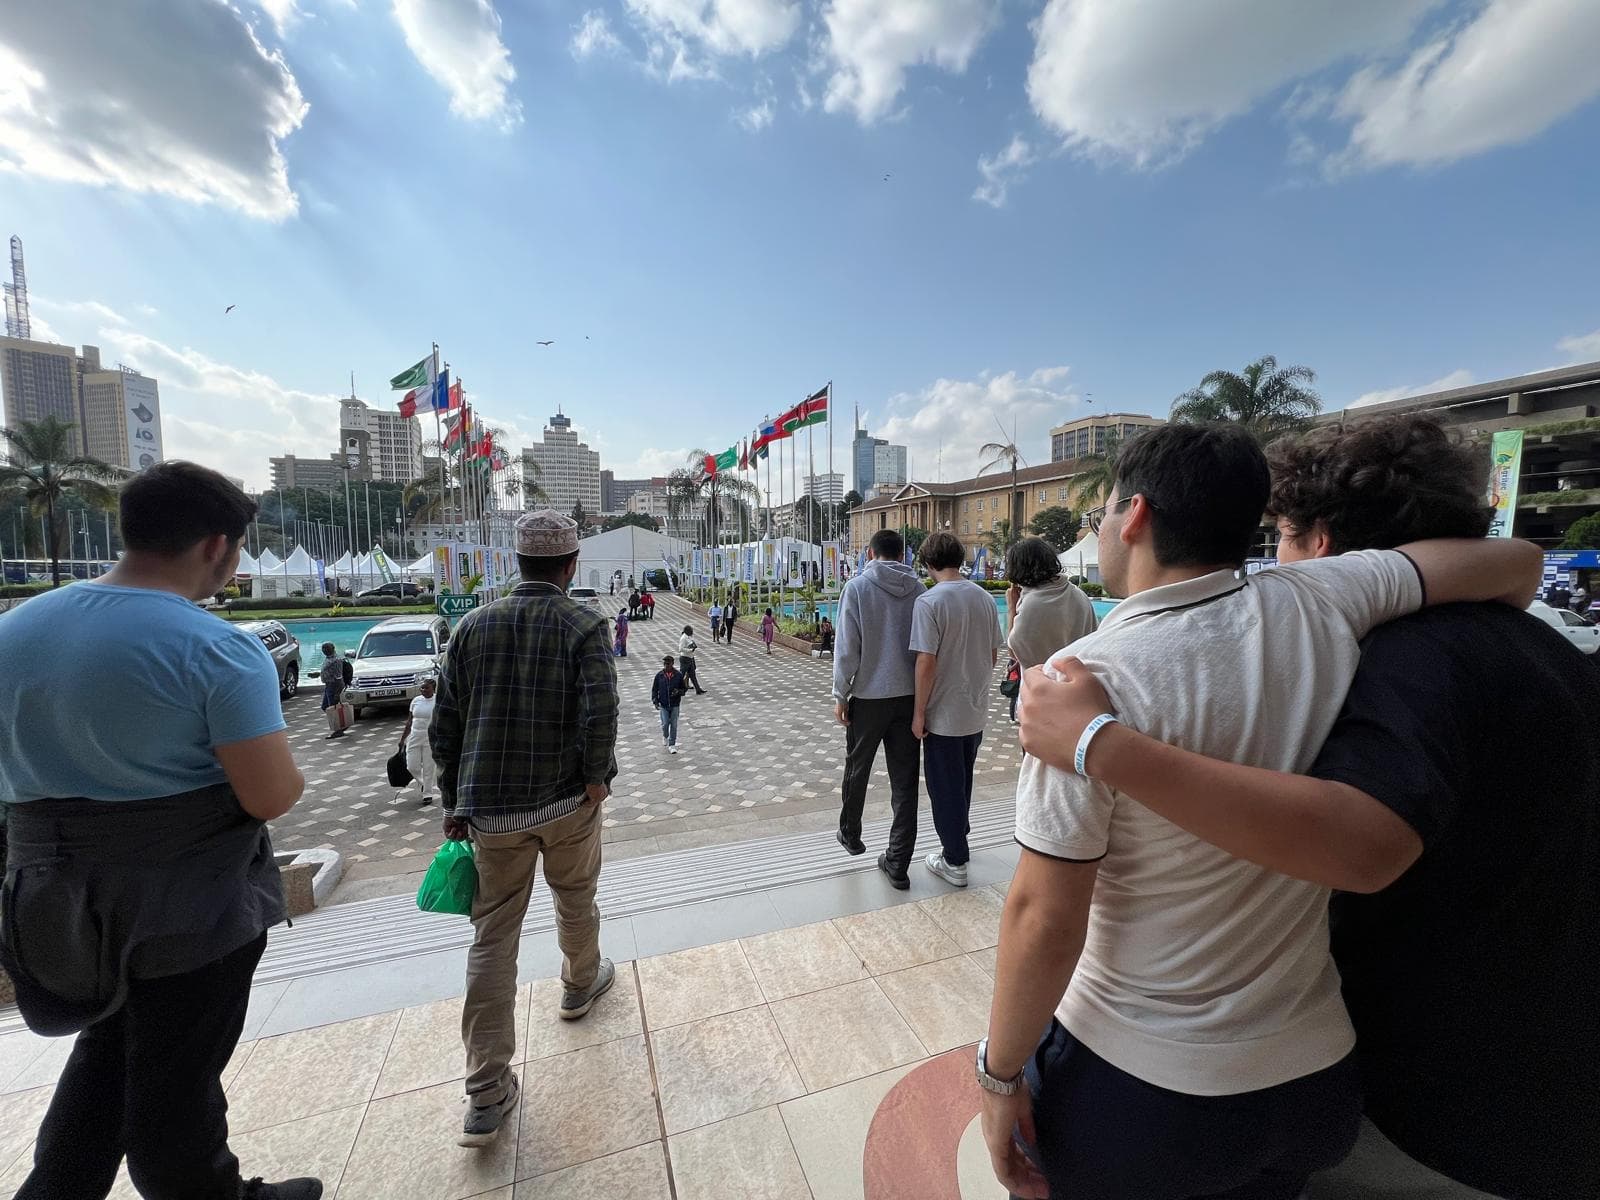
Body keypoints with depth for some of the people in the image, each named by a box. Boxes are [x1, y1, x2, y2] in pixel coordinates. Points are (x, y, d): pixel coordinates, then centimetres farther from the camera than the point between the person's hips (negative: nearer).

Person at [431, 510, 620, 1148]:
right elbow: (600, 715, -23)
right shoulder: (583, 624, -12)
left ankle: (487, 1095, 19)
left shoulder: (473, 625, 0)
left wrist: (455, 801, 13)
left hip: (491, 809, 2)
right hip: (566, 802, -2)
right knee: (576, 903, 24)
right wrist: (596, 779, -7)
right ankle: (579, 985, 50)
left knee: (492, 939, 12)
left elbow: (444, 726, 3)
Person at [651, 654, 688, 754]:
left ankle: (672, 745, 14)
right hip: (663, 705, 0)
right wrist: (655, 701, -6)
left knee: (674, 725, 1)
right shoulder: (659, 675, -2)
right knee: (665, 724, -4)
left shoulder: (678, 675, -2)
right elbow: (654, 690, 5)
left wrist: (679, 692, -15)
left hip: (675, 704, 0)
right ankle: (665, 736, 29)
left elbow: (684, 688, 7)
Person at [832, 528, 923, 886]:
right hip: (909, 696, 2)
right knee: (905, 781, 9)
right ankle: (898, 864, 15)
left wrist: (840, 695, -1)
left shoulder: (858, 587, -9)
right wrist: (922, 696, 13)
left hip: (868, 696, -2)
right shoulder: (919, 589, -1)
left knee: (857, 770, 19)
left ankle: (851, 835, 39)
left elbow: (847, 647, -11)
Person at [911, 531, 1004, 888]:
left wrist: (918, 713, -12)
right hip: (977, 711, 7)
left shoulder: (929, 601, -19)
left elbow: (926, 663, -21)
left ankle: (955, 862, 21)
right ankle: (956, 843, 41)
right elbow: (993, 655, 8)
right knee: (963, 782, 23)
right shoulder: (985, 598, 1)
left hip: (944, 714, -7)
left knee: (945, 787, 9)